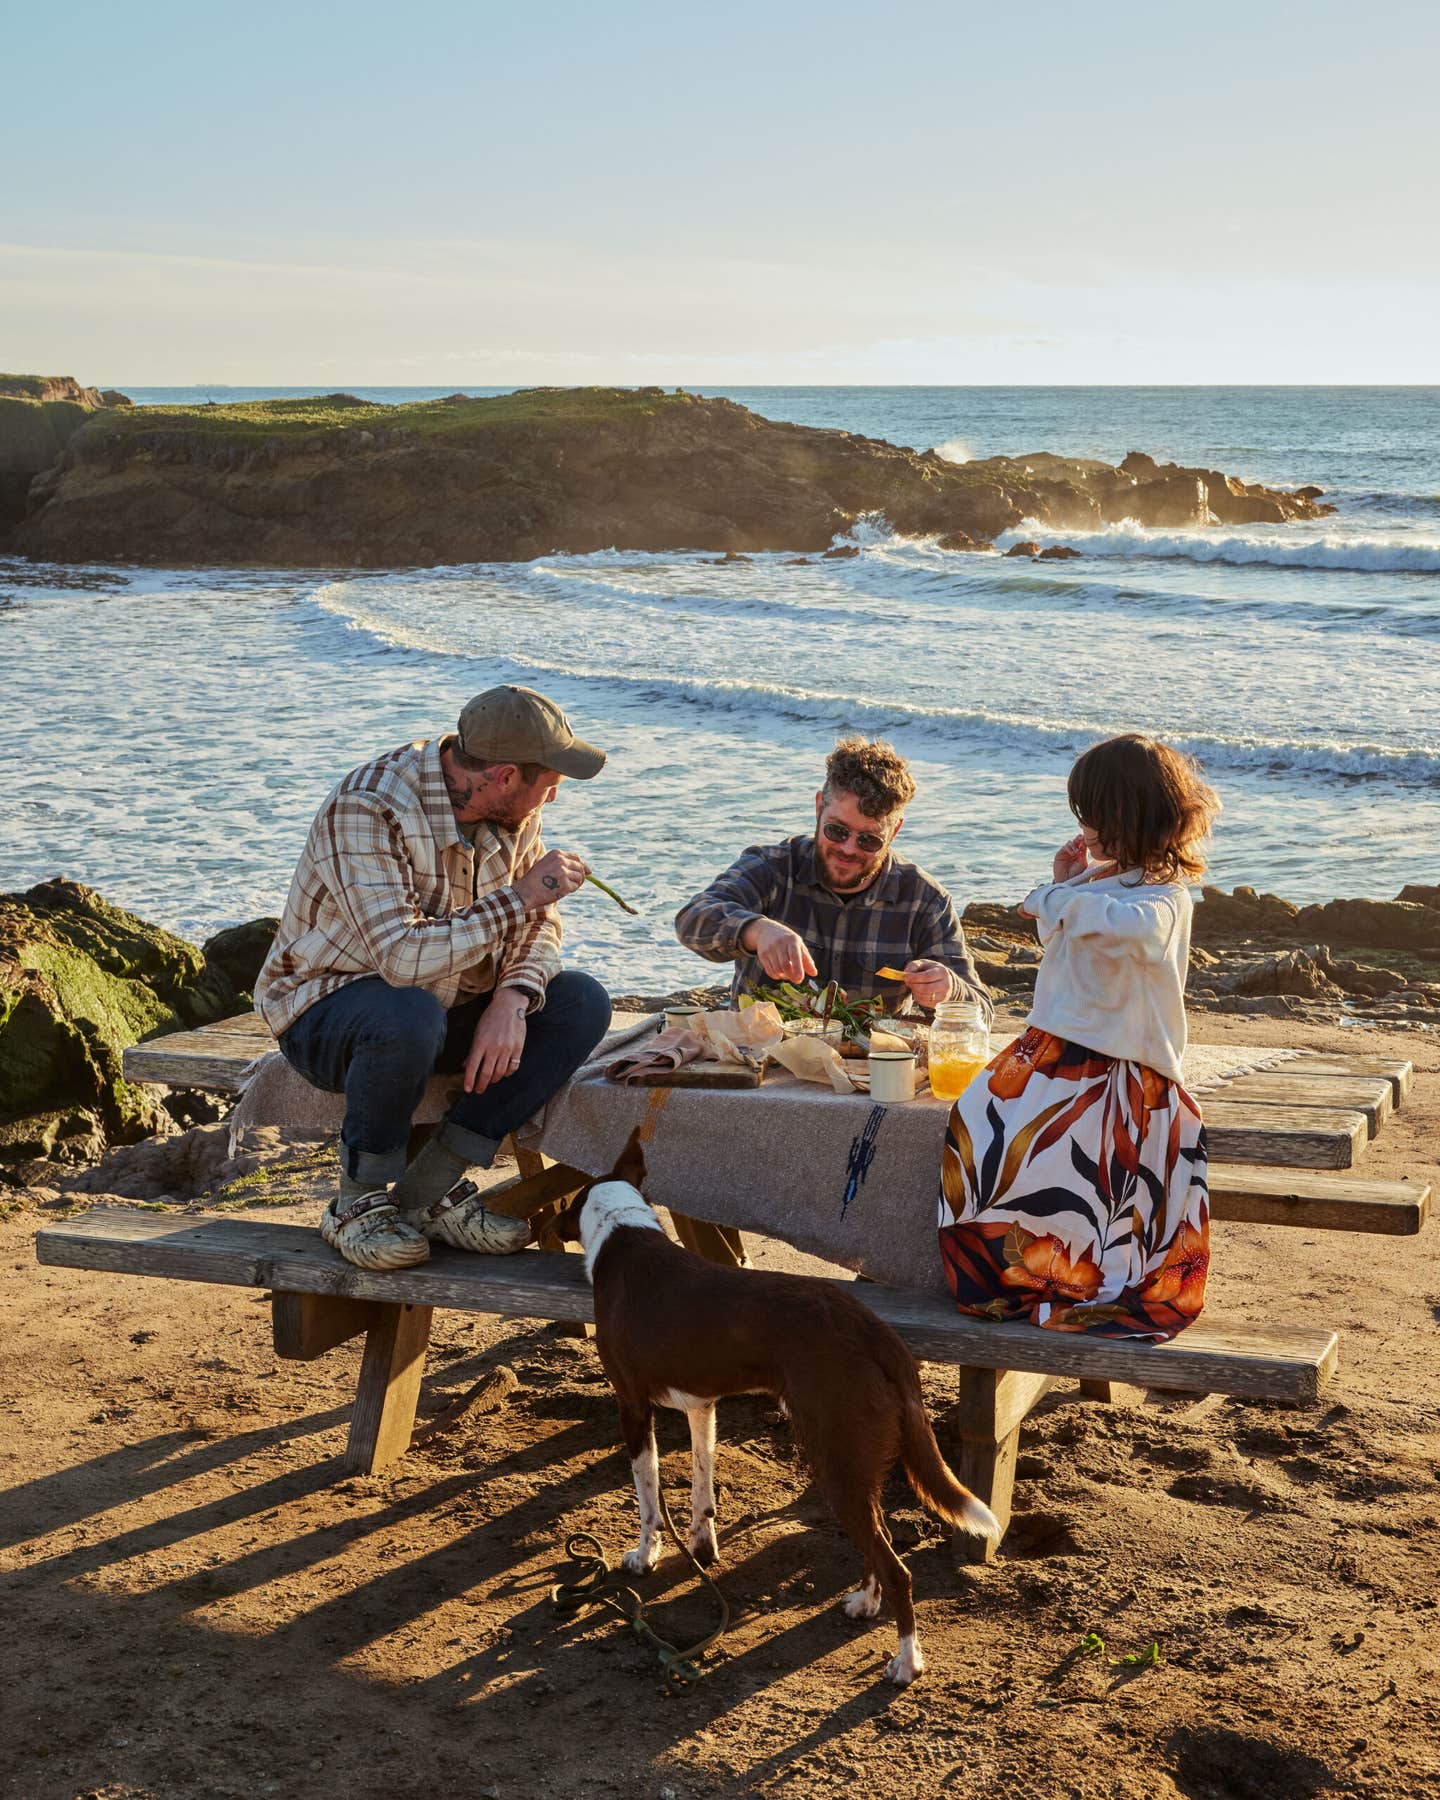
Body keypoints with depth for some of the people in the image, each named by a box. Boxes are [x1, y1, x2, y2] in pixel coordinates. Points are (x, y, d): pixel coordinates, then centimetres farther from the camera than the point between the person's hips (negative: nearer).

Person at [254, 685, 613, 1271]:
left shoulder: (511, 811, -5)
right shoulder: (366, 811, -29)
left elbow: (539, 923, -1)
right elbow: (404, 958, -37)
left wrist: (511, 999, -22)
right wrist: (520, 897, -32)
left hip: (445, 1002, 7)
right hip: (326, 1004, -7)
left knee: (581, 1004, -15)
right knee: (410, 1018, -40)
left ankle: (430, 1189, -12)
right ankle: (359, 1203, -15)